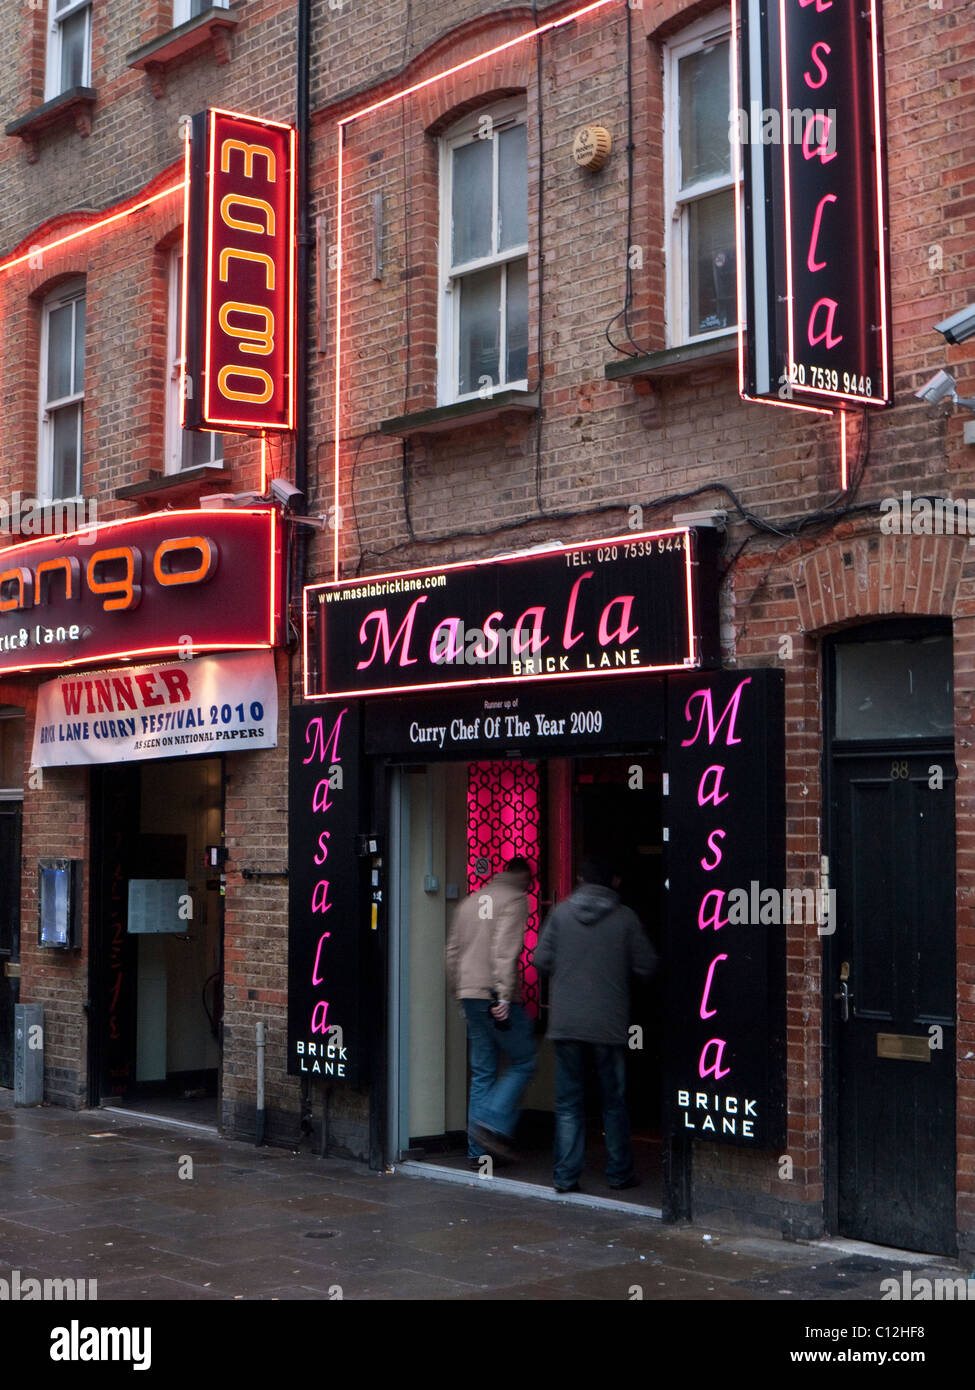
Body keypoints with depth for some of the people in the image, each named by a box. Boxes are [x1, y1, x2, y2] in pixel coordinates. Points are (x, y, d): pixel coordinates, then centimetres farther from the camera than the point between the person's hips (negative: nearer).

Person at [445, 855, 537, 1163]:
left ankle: (478, 1149, 8)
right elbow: (506, 950, -16)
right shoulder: (515, 899, -3)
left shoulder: (469, 901, 19)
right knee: (523, 1063, 3)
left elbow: (452, 952, 18)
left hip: (470, 997, 7)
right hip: (496, 997, -7)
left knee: (482, 1072, 10)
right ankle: (493, 1123, -12)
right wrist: (504, 996, -19)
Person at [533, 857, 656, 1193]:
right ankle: (619, 1173, 18)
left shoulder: (561, 912, 0)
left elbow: (541, 960, -2)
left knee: (568, 1102, 7)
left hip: (565, 1022, 1)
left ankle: (566, 1175, 6)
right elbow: (646, 965, -1)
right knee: (614, 1101, 12)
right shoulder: (625, 918, -3)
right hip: (609, 1024, -1)